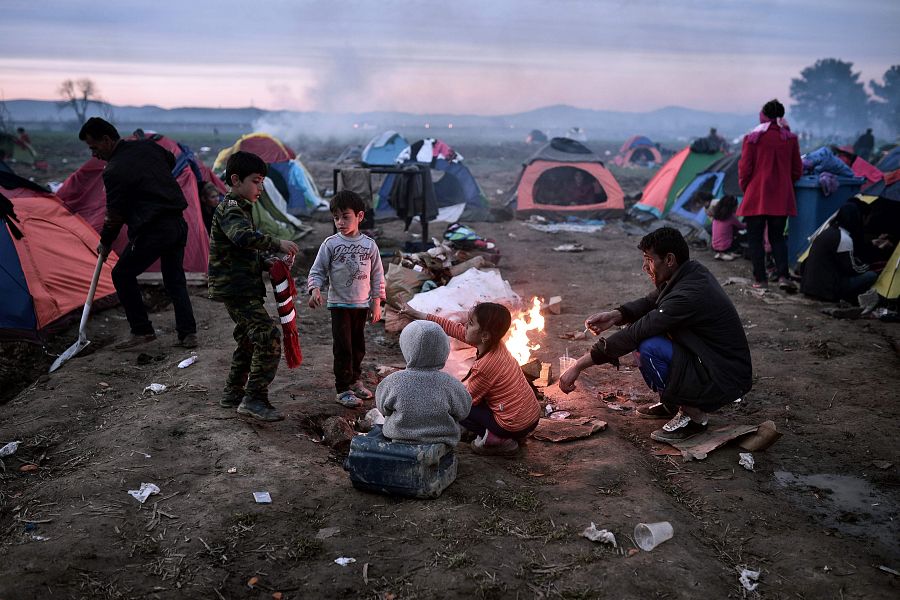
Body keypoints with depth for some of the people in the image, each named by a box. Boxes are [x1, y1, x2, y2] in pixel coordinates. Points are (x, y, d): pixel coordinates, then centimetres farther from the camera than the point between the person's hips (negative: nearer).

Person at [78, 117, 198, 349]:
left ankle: (142, 331, 11)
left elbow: (115, 215, -7)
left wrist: (105, 244, 9)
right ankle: (188, 333, 13)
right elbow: (171, 160, 31)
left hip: (153, 230, -8)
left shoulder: (114, 171, -12)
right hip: (179, 224, 8)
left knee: (122, 275, 10)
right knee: (175, 279, 16)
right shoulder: (148, 146, 9)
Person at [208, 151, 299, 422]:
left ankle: (233, 393, 31)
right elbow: (244, 237, -37)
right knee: (269, 338, -16)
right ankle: (254, 399, -11)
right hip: (237, 289, -11)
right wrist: (277, 244, -32)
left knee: (248, 339, 20)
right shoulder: (230, 209, -15)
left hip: (241, 288, 11)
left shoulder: (239, 208, 18)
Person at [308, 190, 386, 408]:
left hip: (362, 304, 3)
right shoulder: (330, 244, -6)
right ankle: (343, 389, 5)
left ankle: (354, 380, 32)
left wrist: (376, 303, 5)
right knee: (343, 347, -4)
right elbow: (317, 270, -4)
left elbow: (377, 275, 6)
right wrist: (315, 289, -22)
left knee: (358, 345, 14)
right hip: (339, 304, -3)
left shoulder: (369, 244, 0)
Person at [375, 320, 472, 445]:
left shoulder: (394, 381, -21)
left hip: (399, 436, 0)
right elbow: (462, 412, -7)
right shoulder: (449, 384, -22)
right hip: (440, 438, 0)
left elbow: (383, 408, -3)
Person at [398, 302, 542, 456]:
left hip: (515, 428, -8)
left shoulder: (485, 366, -26)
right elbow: (455, 328, 3)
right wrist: (416, 314, 7)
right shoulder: (494, 343, -3)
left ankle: (494, 439, -2)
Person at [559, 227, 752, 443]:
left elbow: (635, 334, -29)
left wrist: (579, 366, -25)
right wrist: (614, 315, -10)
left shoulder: (689, 295, -28)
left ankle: (693, 414, -7)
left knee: (648, 348, -27)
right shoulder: (690, 272, -1)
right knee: (643, 329, 6)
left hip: (726, 381, -9)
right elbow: (650, 302, 11)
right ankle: (672, 403, 15)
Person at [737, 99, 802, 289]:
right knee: (778, 237, 14)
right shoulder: (790, 138, 4)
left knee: (755, 238, 5)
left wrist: (746, 189, 10)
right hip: (782, 198, 4)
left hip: (756, 197, -3)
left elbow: (744, 169, -6)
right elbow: (797, 170, 10)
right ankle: (783, 275, 0)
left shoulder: (752, 138, -7)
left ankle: (760, 279, 3)